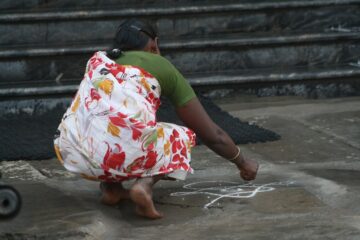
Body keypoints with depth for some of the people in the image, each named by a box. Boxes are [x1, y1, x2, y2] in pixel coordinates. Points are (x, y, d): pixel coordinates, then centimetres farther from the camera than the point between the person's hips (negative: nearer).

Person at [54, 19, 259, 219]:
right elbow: (213, 135, 22)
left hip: (74, 156, 4)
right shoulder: (161, 66, 17)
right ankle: (145, 183, -3)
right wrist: (243, 163, 41)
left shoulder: (97, 60, 28)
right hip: (125, 151, -4)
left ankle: (109, 185, 14)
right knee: (185, 138, 26)